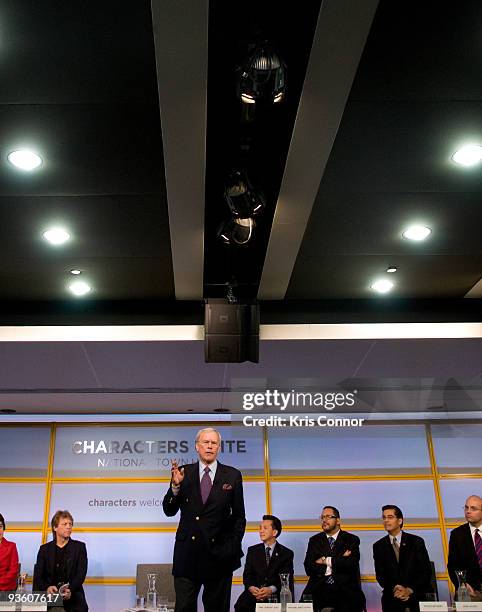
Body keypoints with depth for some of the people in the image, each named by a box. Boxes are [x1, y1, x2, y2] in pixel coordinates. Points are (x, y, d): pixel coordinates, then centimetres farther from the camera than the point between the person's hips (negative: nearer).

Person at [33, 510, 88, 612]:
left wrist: (70, 589, -19)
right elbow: (38, 576, 4)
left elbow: (81, 574, 0)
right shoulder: (45, 549, 13)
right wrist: (47, 588, -17)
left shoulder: (79, 547, 10)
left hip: (72, 599, -1)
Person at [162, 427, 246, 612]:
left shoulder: (232, 475, 1)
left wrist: (234, 547, 0)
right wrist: (175, 485, -15)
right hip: (187, 552, 0)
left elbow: (239, 516, 5)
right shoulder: (183, 473, 2)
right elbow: (169, 511, 1)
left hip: (219, 552, 0)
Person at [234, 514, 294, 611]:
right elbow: (247, 574, 8)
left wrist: (271, 589, -21)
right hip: (255, 592, 2)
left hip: (276, 593, -1)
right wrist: (251, 588, -15)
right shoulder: (252, 551, 16)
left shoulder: (287, 553, 8)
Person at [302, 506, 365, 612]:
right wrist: (339, 562, -6)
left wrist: (327, 560, -5)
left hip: (345, 591, -1)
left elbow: (352, 564, -9)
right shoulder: (314, 540, 13)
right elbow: (308, 568, 0)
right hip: (318, 590, 1)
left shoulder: (352, 539, 8)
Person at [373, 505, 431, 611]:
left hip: (416, 596, -1)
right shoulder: (378, 546, 2)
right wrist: (394, 589, -16)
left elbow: (426, 571, -5)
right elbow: (380, 574, 1)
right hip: (392, 600, 1)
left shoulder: (416, 541, -2)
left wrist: (410, 590, -14)